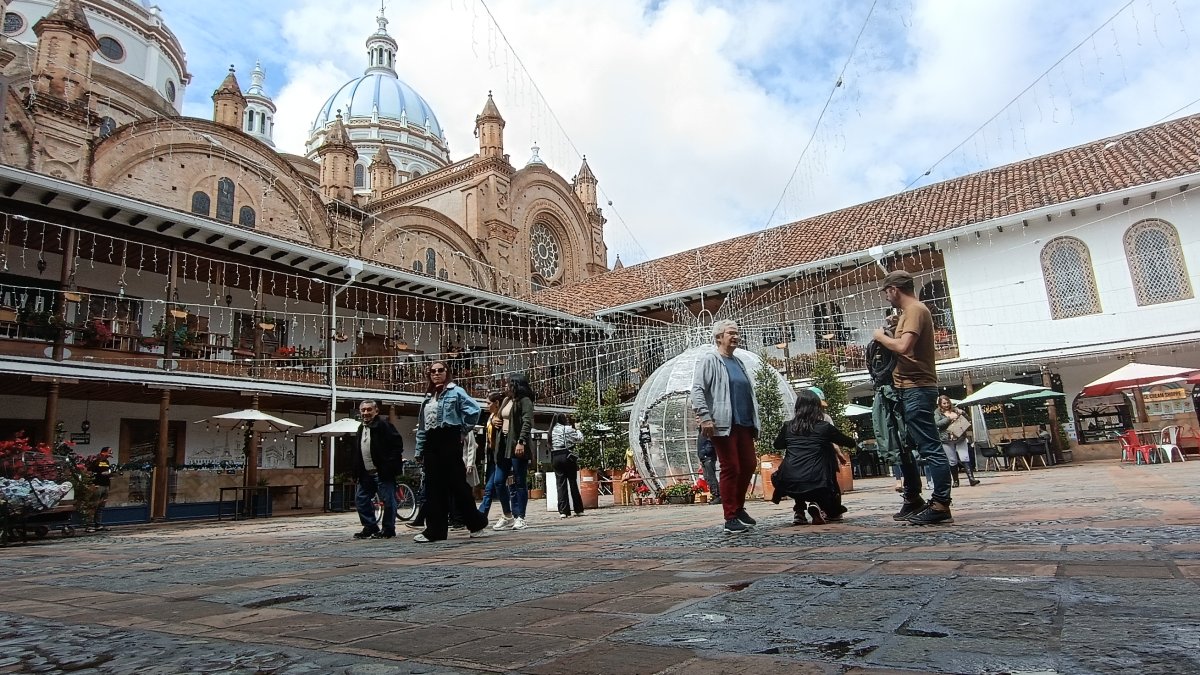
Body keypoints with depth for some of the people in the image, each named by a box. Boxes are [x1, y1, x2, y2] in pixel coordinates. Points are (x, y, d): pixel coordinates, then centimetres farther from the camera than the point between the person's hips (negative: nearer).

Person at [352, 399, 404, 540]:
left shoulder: (384, 425, -10)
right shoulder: (361, 428, 17)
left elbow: (398, 443, -15)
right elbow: (358, 451, 25)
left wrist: (391, 464, -19)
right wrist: (357, 469, 13)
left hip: (382, 472, -8)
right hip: (366, 473, 9)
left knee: (388, 501, -3)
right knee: (361, 499, 10)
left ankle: (388, 529, 8)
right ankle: (370, 527, 21)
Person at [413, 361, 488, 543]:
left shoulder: (455, 391, -3)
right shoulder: (428, 397, 18)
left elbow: (474, 409, -15)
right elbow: (421, 427, 17)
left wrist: (463, 431, -7)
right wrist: (419, 450, 12)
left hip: (449, 441, -7)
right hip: (431, 443, 7)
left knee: (457, 484, -4)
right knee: (434, 487, 6)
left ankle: (477, 522, 10)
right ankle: (435, 530, 10)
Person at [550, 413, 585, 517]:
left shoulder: (552, 430, 11)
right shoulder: (568, 429, -4)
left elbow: (550, 445, 13)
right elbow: (580, 438, -1)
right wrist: (577, 429, 15)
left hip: (555, 457, 4)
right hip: (568, 456, -4)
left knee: (561, 484, 4)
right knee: (573, 483, 6)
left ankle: (563, 511, -2)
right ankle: (578, 510, 13)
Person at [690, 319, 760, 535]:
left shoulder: (739, 362, 20)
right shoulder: (709, 360, -3)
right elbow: (697, 390, -12)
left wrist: (754, 422, 21)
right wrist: (704, 417, -21)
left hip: (744, 424, 8)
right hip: (723, 425, -8)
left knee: (749, 465, 11)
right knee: (731, 468, -5)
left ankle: (738, 508, 28)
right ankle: (730, 519, 4)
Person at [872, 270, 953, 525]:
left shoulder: (915, 310, -12)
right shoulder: (909, 311, 20)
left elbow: (903, 346, -24)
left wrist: (881, 337, -9)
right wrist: (888, 335, 5)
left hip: (917, 389, -11)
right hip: (906, 389, 11)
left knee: (930, 447, -9)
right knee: (903, 446, 15)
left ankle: (940, 504, -6)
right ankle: (913, 499, 24)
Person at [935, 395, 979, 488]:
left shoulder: (955, 410, 11)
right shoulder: (937, 413, 4)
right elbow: (937, 423, -12)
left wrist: (962, 413, -5)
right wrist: (949, 418, -19)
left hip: (960, 438, 2)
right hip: (947, 440, -1)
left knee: (965, 458, -9)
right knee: (953, 461, 3)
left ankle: (971, 479, -13)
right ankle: (956, 481, 13)